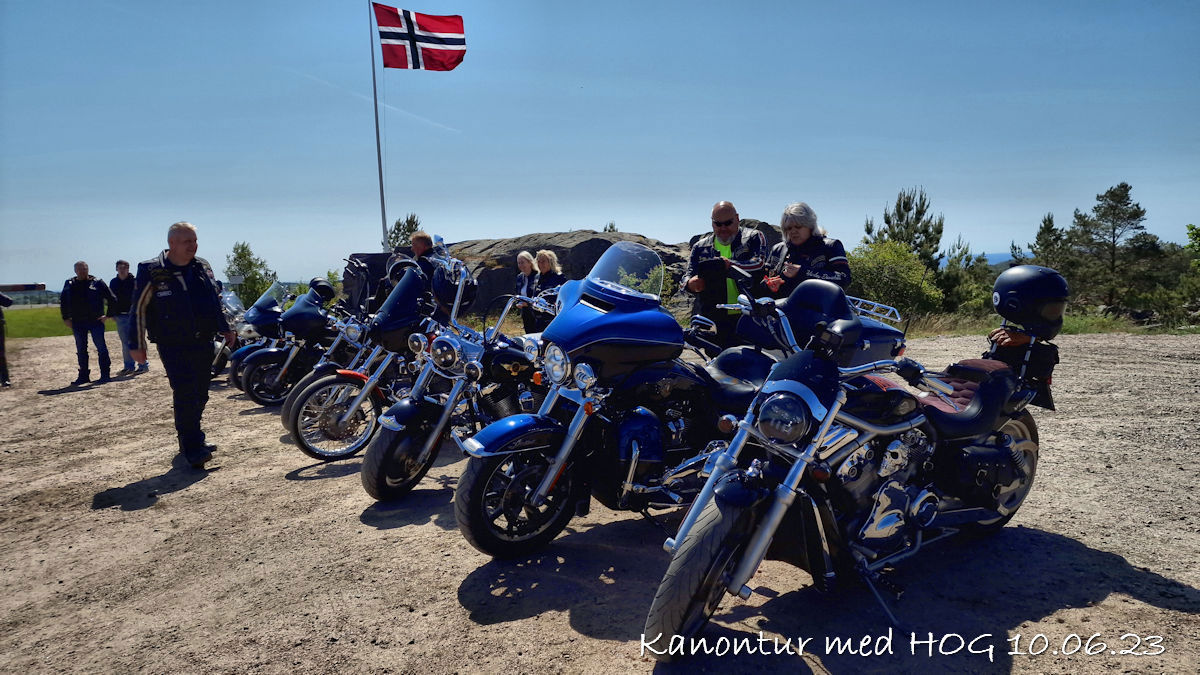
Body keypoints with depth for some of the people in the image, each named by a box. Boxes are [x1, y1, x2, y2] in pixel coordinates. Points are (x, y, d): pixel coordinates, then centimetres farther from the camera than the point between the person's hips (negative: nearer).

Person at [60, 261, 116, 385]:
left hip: (95, 321, -4)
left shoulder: (97, 283, -2)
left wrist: (108, 315, -2)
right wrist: (66, 318, 14)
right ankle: (83, 376, 18)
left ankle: (105, 374, 2)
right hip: (77, 323, 4)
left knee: (101, 348, -3)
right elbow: (63, 302, 21)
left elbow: (112, 299, 2)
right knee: (81, 350, 9)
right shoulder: (69, 285, 9)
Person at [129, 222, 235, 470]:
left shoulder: (202, 266, 9)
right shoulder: (151, 272, -7)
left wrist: (225, 329, 23)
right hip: (173, 346, -6)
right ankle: (193, 450, -10)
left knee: (200, 394, 11)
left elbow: (214, 300, 21)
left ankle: (190, 439, 28)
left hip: (203, 343, 6)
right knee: (185, 394, -13)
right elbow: (139, 308, -3)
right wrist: (136, 345, -3)